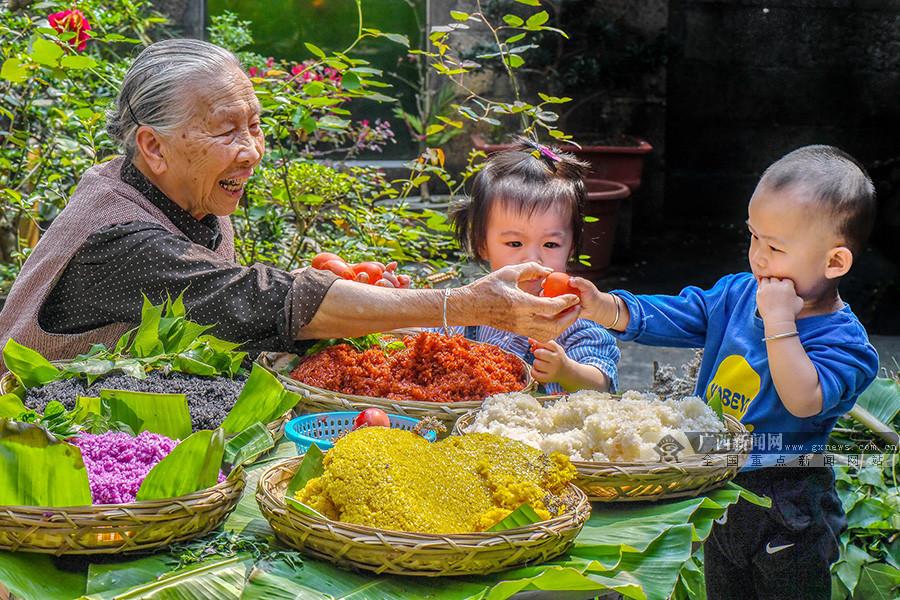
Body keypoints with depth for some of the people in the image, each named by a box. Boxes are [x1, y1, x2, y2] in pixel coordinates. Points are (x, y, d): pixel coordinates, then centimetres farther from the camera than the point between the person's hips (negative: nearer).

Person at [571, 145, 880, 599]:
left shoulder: (842, 339, -19)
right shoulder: (737, 295, 0)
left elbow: (804, 402, -34)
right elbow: (665, 317, -2)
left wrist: (779, 322, -33)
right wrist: (604, 307, -19)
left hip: (788, 514, -6)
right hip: (719, 497, 6)